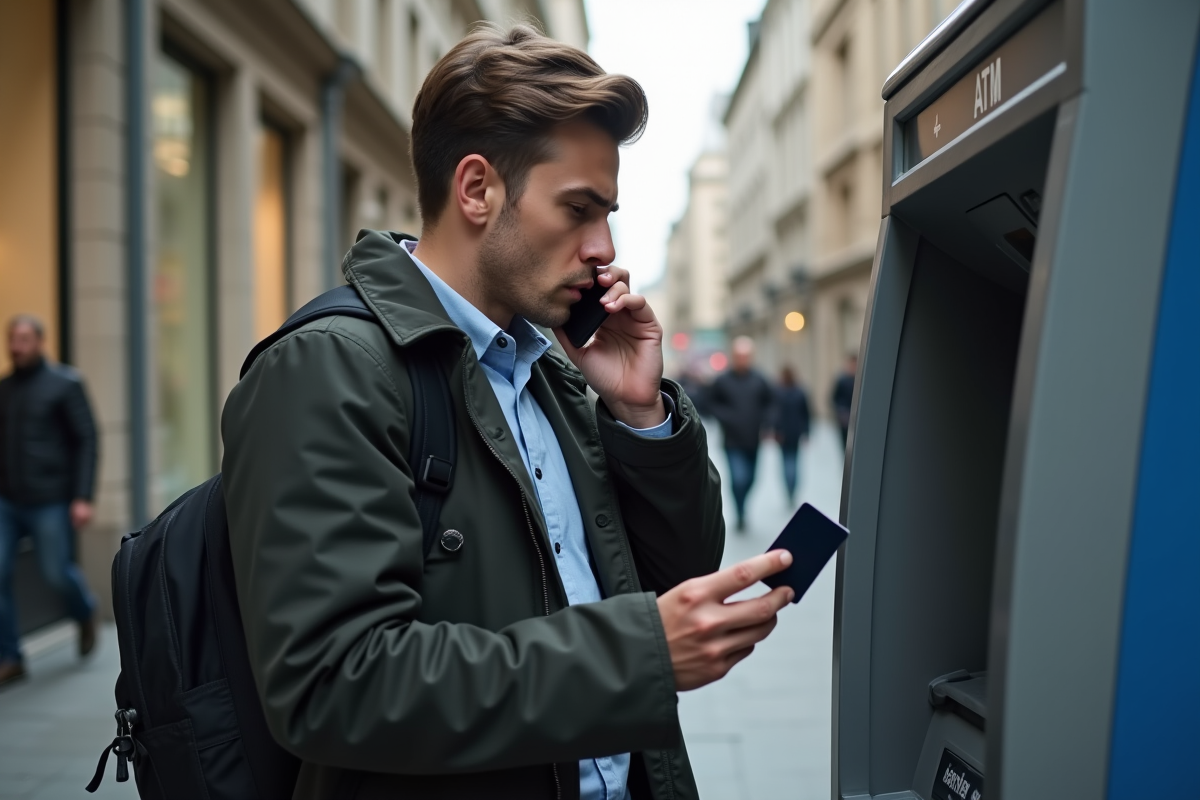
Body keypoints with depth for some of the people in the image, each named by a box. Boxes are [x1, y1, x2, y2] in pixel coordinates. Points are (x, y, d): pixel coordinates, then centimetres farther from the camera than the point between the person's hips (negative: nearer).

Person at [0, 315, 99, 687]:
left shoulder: (64, 384, -5)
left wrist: (83, 498, -13)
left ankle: (86, 614, 34)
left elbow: (86, 441, -7)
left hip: (50, 502, -4)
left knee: (57, 573, 2)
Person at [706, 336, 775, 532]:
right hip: (733, 441, -3)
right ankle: (741, 516, 2)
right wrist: (725, 417, -11)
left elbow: (770, 403, 8)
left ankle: (741, 507, 41)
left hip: (753, 441, 3)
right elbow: (712, 403, 3)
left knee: (749, 479, 15)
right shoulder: (722, 381, -7)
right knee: (738, 478, -13)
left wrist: (764, 424, -2)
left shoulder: (759, 380, -2)